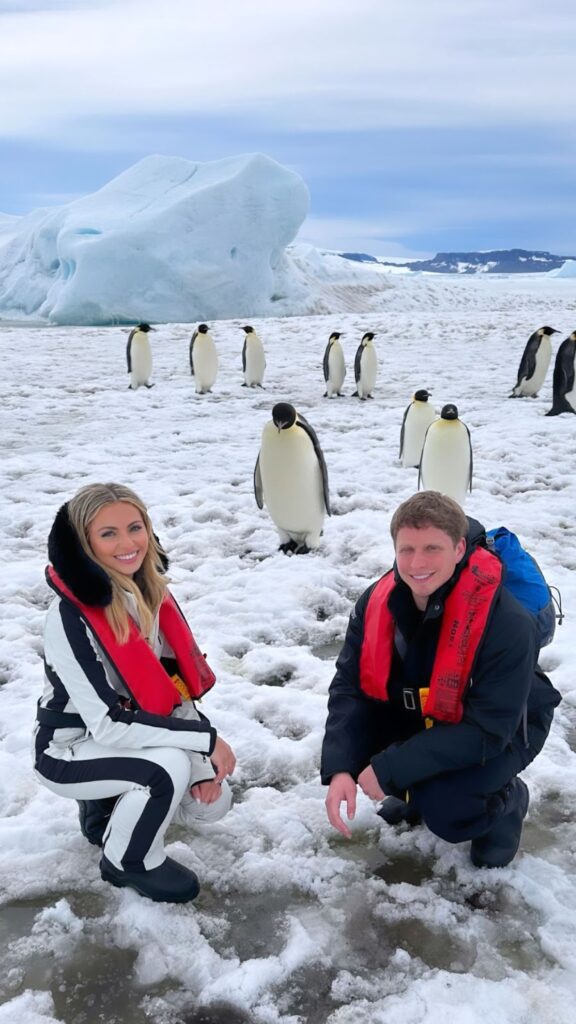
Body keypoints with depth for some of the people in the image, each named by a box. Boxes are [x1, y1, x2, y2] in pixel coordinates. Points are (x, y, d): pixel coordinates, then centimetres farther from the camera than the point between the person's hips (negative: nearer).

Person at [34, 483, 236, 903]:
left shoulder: (152, 593, -7)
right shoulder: (70, 617, -29)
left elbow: (176, 685, 1)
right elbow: (107, 725, -30)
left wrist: (202, 762, -8)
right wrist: (207, 739, -26)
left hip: (128, 742, 7)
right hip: (71, 751, -7)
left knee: (212, 801, 0)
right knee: (170, 764, -29)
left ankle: (110, 807, 22)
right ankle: (129, 861, 0)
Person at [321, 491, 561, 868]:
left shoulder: (507, 623, -36)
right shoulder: (378, 601, -19)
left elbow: (486, 732, -34)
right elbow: (350, 687, -16)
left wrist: (390, 769, -34)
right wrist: (339, 769, -31)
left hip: (504, 729, -5)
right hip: (418, 714, 6)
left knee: (441, 809, -28)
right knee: (348, 745, -15)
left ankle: (506, 801, 8)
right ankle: (420, 788, 15)